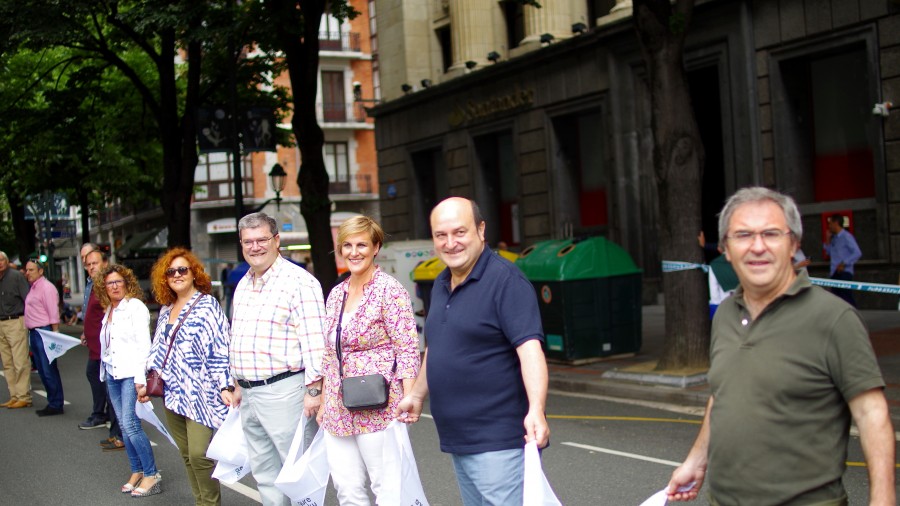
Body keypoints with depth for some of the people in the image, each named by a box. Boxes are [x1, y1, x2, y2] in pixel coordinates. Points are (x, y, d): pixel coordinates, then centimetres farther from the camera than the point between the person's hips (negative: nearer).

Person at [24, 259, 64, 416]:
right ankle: (52, 402, 20)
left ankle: (56, 405, -1)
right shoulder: (33, 288, 17)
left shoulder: (46, 287, -11)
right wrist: (30, 332, 13)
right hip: (34, 332, 10)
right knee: (42, 370, 12)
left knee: (49, 370, -7)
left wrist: (55, 334, -20)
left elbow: (54, 313, -16)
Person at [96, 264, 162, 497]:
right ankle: (136, 472, 18)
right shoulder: (108, 312, 15)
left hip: (131, 373, -7)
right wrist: (105, 371, 13)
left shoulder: (135, 307, -7)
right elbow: (106, 345, 17)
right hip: (112, 373, 7)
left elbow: (143, 344, -12)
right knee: (124, 426, 8)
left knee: (130, 424, -13)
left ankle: (152, 475, -6)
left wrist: (140, 378, -17)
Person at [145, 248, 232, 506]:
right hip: (173, 395, 7)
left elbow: (220, 350, -12)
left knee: (199, 455, -10)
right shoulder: (166, 310, 14)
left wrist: (226, 387, -18)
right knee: (187, 455, 10)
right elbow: (158, 349, 21)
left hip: (199, 394, -7)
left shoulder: (207, 305, -7)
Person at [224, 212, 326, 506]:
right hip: (250, 395, 9)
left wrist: (313, 391, -21)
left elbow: (314, 341, -17)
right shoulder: (242, 286, 15)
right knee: (264, 475, 15)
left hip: (284, 391, -8)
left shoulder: (298, 281, -12)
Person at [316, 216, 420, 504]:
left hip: (378, 410, -6)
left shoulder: (390, 291, -7)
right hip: (338, 412, 7)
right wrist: (323, 403, 17)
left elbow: (408, 351, -12)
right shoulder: (336, 294, 13)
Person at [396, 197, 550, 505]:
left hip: (497, 441, -8)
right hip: (457, 438, 8)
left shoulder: (505, 280, -13)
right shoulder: (441, 285, 13)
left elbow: (529, 348, -22)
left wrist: (535, 410, -33)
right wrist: (417, 395, 27)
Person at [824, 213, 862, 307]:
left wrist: (844, 264, -18)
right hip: (834, 273, 8)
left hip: (844, 273, -8)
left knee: (847, 298, -13)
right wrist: (828, 240, 13)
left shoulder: (846, 236, -9)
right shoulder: (834, 238, 14)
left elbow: (857, 253, -14)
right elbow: (829, 253, 24)